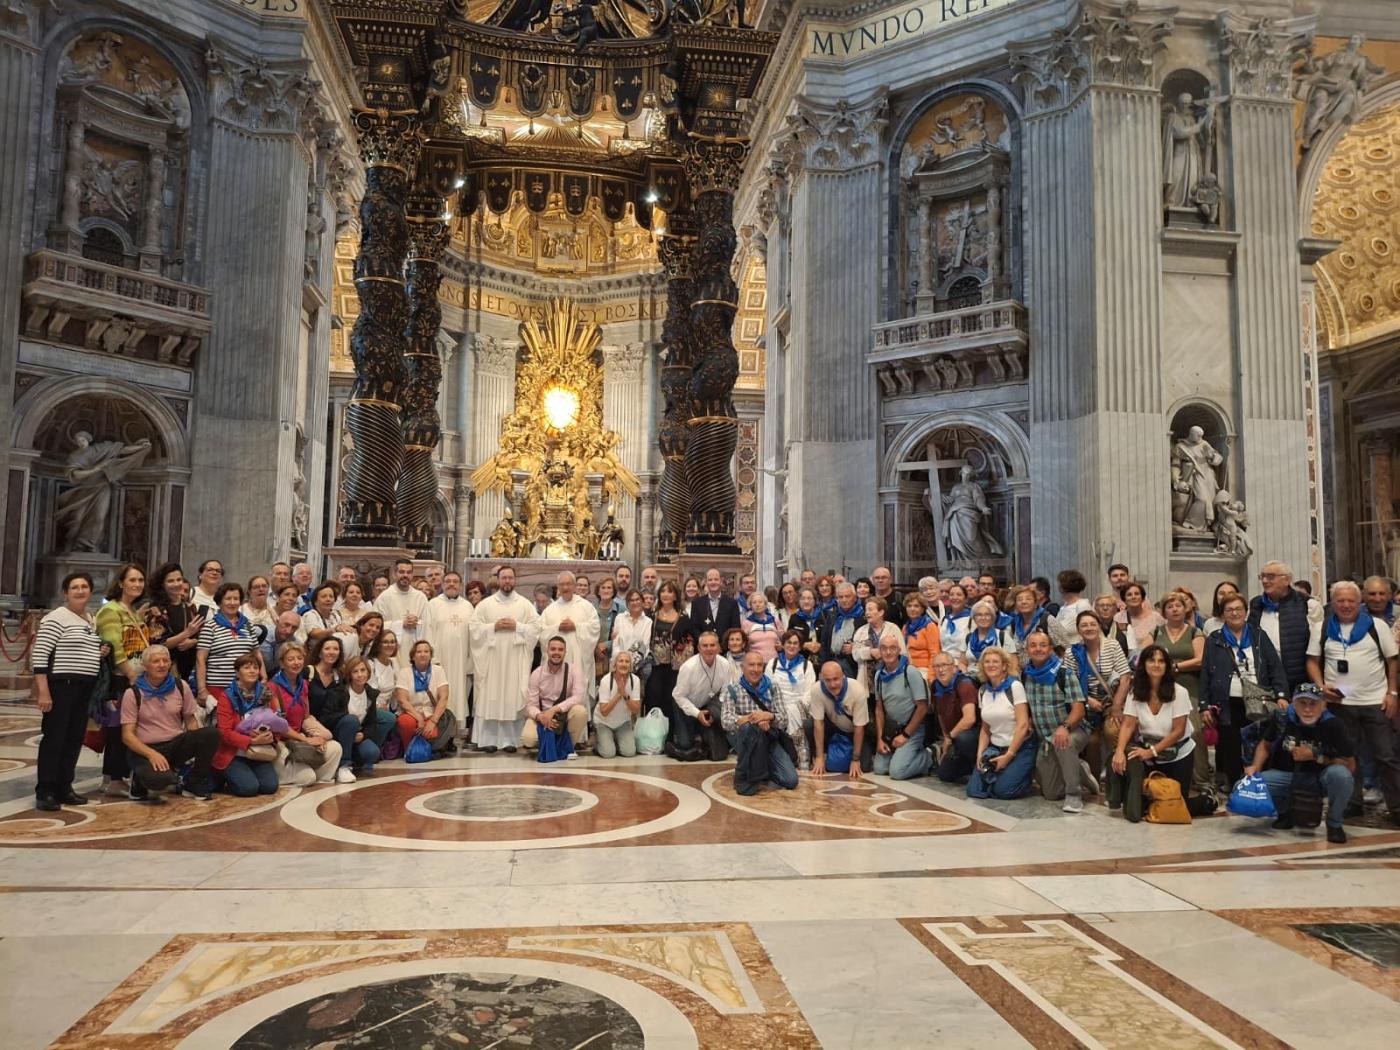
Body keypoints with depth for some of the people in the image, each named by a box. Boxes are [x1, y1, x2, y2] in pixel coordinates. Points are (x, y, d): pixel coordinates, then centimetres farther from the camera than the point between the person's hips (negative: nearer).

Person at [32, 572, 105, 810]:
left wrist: (100, 653, 9)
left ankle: (64, 788, 19)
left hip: (85, 688, 8)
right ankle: (45, 792, 1)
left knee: (74, 739, 11)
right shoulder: (56, 618, -10)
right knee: (54, 739, -5)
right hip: (61, 686, -8)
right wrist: (43, 691, -21)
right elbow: (39, 655, -15)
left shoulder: (92, 620, 15)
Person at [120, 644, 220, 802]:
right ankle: (139, 785, 3)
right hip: (146, 749, -4)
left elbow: (191, 721, 10)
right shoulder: (133, 693, -6)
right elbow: (127, 735, -8)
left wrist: (195, 746, -11)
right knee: (160, 778, -37)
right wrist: (152, 754, -24)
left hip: (176, 744, 4)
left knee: (211, 732, -26)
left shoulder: (181, 687, 2)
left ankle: (195, 785, -6)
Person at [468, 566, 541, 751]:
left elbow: (536, 627, 1)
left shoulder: (525, 604, 7)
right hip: (491, 658, 0)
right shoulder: (485, 603, 7)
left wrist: (517, 626, -11)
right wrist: (494, 626, -12)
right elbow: (475, 627, 1)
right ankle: (488, 739, 2)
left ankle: (510, 739, 4)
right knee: (489, 698, -2)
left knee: (513, 698, -1)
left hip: (515, 660, 0)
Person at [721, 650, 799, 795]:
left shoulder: (771, 687, 4)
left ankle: (760, 767, 18)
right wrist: (752, 719, -32)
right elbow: (726, 721, -17)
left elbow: (784, 720, -2)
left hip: (768, 738, 3)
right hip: (741, 737, -3)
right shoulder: (731, 689, -4)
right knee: (751, 728, -38)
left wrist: (769, 716, -26)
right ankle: (745, 778, -19)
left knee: (790, 780, -12)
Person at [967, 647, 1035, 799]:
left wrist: (1009, 755, -16)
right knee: (974, 790, -10)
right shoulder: (982, 691, 7)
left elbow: (1023, 725, -14)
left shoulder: (1015, 687, -11)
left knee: (1002, 790, -20)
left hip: (1020, 748, -5)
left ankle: (1028, 775, 9)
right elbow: (985, 728, 10)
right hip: (995, 748, 5)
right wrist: (980, 753, -4)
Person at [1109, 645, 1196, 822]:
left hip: (1178, 756, -2)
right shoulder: (1135, 693, -8)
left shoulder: (1179, 692, -17)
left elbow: (1178, 731, -18)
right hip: (1149, 753, 2)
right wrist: (1120, 750, -31)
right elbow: (1127, 725, -14)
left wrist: (1152, 751, -26)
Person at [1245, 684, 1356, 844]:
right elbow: (1266, 744, 5)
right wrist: (1255, 767, -12)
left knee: (1340, 774, -37)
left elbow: (1350, 766, -14)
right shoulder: (1282, 719, -13)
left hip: (1320, 778, -2)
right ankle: (1285, 811, 13)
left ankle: (1334, 824, -7)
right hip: (1288, 775, 2)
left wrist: (1315, 756, -23)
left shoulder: (1333, 725, -19)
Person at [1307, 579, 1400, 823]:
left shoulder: (1377, 626, 2)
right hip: (1339, 702, 2)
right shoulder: (1322, 629, 6)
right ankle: (1352, 802, 20)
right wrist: (1322, 686, -7)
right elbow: (1313, 661, 8)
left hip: (1376, 702, -1)